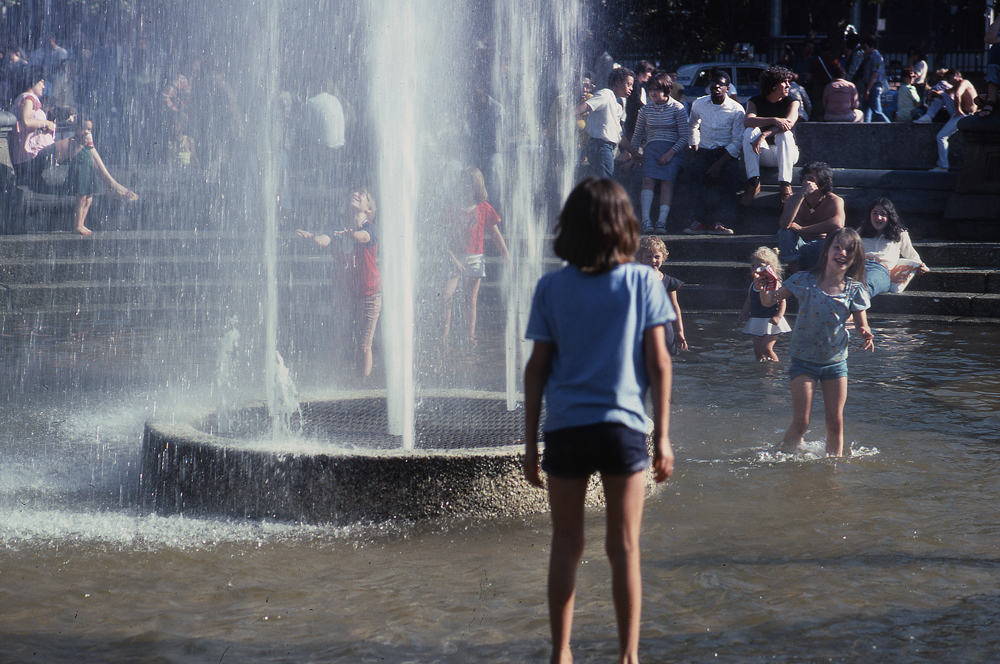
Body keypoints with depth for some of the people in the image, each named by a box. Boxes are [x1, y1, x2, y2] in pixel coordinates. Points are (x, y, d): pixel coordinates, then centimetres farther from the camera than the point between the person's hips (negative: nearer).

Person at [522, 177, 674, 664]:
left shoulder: (551, 287, 1)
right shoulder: (641, 282, -1)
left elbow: (537, 367, 3)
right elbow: (658, 363, -2)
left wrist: (530, 442, 9)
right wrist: (663, 436, 3)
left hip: (564, 429, 1)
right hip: (621, 426, -1)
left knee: (566, 545, 11)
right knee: (624, 548, 6)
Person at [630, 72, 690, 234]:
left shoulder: (677, 108, 2)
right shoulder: (645, 110, 14)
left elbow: (685, 137, -2)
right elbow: (637, 135, 24)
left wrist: (671, 153, -14)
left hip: (672, 150, -2)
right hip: (651, 149, 2)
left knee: (667, 181, -25)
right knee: (648, 179, -23)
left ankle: (662, 221, -36)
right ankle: (645, 220, -35)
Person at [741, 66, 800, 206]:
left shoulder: (791, 102, -1)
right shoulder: (755, 102, 1)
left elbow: (789, 122, -23)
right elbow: (747, 121, -22)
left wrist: (764, 134, -40)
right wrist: (774, 120, -37)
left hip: (785, 153, -1)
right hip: (763, 156, 1)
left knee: (785, 134, -31)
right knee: (750, 131, -25)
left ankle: (785, 185, -41)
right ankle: (753, 183, -35)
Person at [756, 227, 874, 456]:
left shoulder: (854, 290, -5)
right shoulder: (805, 282, -9)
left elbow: (861, 325, 2)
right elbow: (770, 301, -8)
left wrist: (866, 335, -22)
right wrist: (763, 289, -30)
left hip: (835, 362, 2)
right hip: (804, 361, -2)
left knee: (835, 423, 5)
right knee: (801, 422, -7)